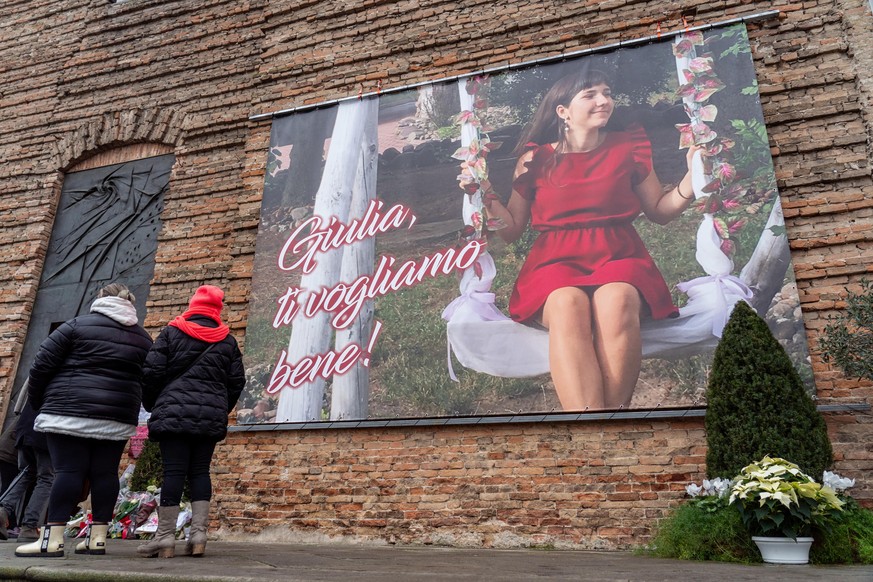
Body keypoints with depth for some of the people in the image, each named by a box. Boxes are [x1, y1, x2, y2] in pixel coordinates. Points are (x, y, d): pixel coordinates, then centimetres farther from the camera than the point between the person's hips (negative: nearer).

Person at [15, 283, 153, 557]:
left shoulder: (78, 324, 1)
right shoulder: (143, 337, 12)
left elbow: (42, 364, -1)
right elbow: (147, 383, 12)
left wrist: (37, 402, 12)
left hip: (70, 412, -3)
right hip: (118, 418, 4)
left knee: (69, 471, -4)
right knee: (105, 473, 5)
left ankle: (53, 539, -5)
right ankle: (97, 538, 8)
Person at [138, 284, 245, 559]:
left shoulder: (170, 333, 3)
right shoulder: (227, 340, 9)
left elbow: (152, 372, -1)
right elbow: (237, 381, 9)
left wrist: (152, 405, 14)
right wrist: (221, 409, 22)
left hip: (174, 412, -2)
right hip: (211, 417, 2)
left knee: (173, 472, -2)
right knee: (200, 472, 7)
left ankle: (165, 537, 1)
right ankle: (198, 534, 4)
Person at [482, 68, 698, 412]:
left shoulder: (627, 147, 13)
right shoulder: (535, 158, 9)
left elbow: (660, 211, 18)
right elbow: (511, 230, 10)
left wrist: (693, 176, 2)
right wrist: (484, 192, -5)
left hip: (618, 257, 1)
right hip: (556, 260, -1)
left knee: (616, 300, -36)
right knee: (567, 304, -37)